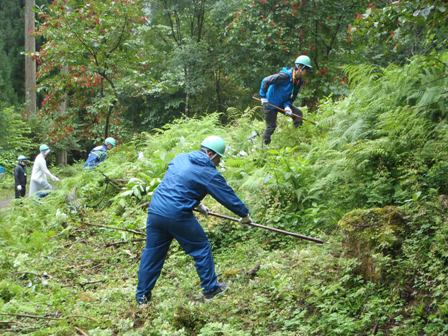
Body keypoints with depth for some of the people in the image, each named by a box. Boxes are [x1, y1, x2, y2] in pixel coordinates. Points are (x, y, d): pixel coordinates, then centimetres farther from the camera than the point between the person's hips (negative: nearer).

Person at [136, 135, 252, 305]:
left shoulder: (180, 158, 15)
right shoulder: (209, 173, -5)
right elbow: (228, 196, 3)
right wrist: (245, 215, 17)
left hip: (154, 212, 6)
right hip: (178, 216, -6)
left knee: (152, 253, 15)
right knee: (202, 249, 12)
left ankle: (142, 295, 21)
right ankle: (210, 288, 22)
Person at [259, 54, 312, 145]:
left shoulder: (299, 81, -5)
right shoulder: (285, 76, -30)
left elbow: (291, 97, 1)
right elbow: (265, 81, -30)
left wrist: (287, 106, -19)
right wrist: (263, 97, -26)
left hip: (282, 104, 7)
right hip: (270, 104, -7)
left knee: (298, 114, -7)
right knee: (271, 127, -1)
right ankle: (264, 144, 20)